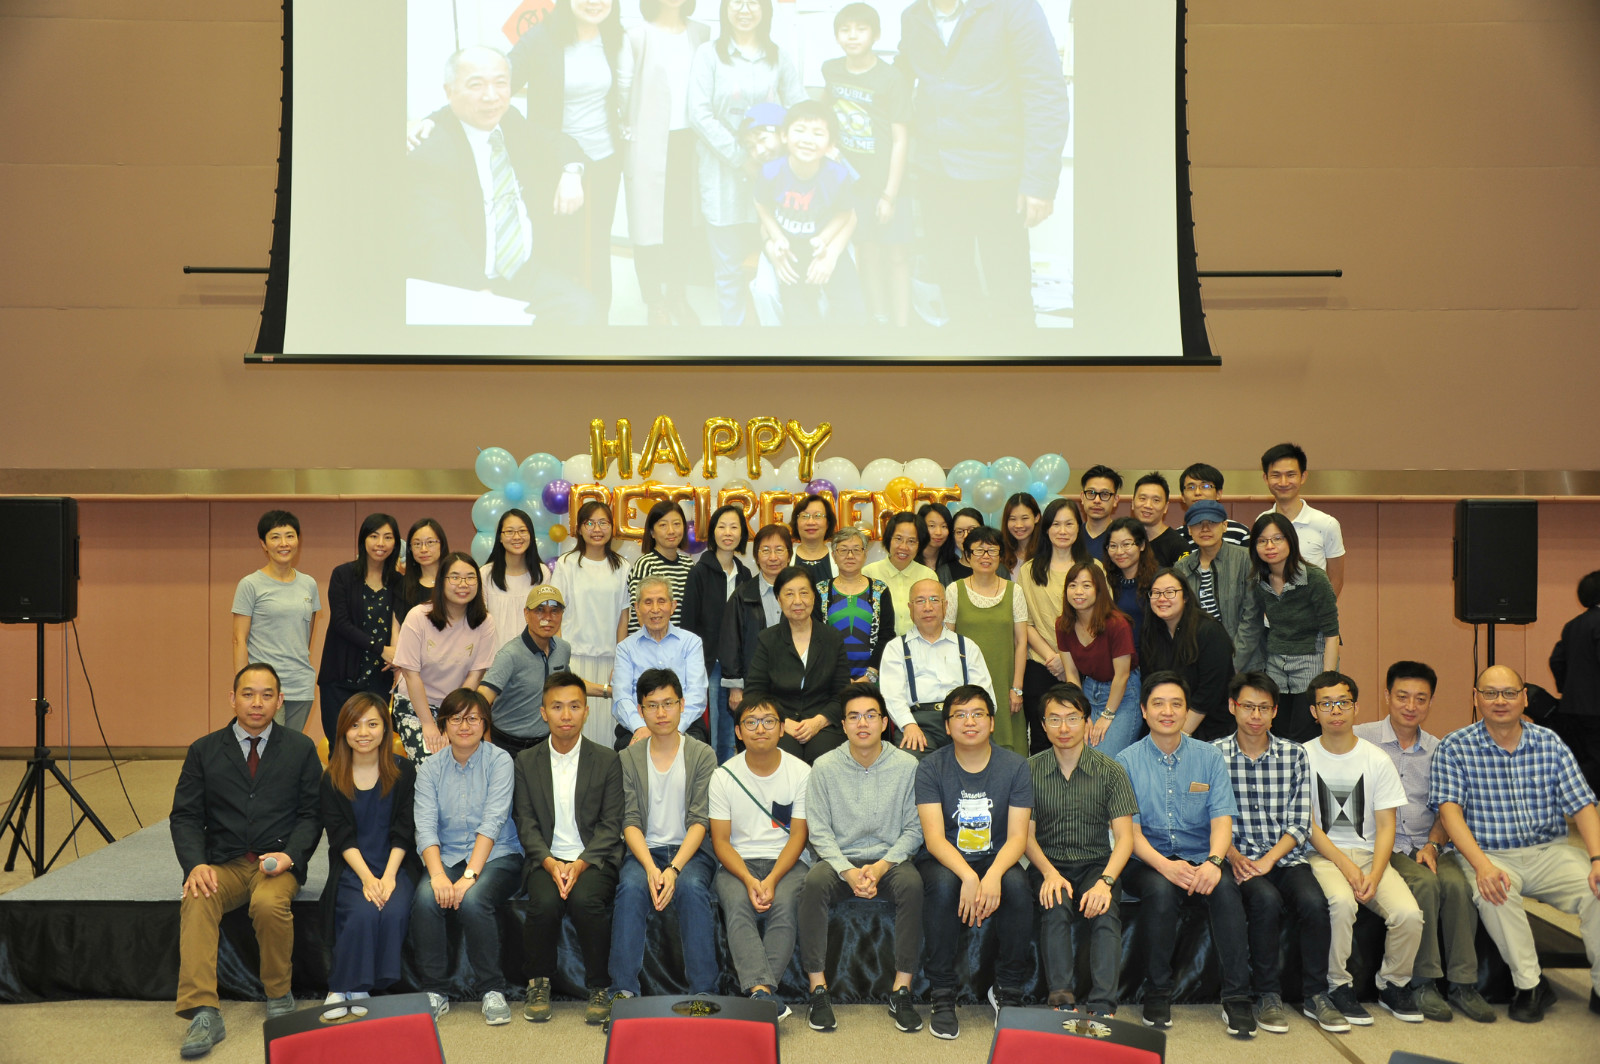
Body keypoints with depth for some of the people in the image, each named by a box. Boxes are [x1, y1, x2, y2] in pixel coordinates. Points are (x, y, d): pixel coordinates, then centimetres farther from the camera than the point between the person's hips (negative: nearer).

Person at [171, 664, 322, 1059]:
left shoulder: (300, 749, 8)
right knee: (196, 902, -30)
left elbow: (311, 815, 5)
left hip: (278, 862, -1)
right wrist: (195, 864, -14)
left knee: (270, 904, -33)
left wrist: (290, 856, -13)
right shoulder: (204, 751, 10)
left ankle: (279, 994, -8)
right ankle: (203, 1013, -32)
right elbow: (185, 816, 4)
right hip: (222, 863, 2)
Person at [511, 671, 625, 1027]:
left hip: (593, 859, -1)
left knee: (585, 900, -32)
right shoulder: (526, 762, 10)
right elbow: (526, 824, 5)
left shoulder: (607, 760, 5)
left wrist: (581, 864, -14)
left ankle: (598, 989, -11)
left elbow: (611, 824, 1)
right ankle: (539, 984, -5)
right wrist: (550, 863, -13)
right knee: (545, 902, -30)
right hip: (545, 859, 1)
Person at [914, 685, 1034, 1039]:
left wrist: (993, 875, -31)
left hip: (995, 860, 1)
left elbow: (1017, 837, -10)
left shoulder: (1015, 766, -4)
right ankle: (942, 996, -20)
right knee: (943, 884, -34)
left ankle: (1008, 990, -11)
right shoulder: (931, 768, -7)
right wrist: (968, 877, -35)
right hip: (944, 861, -1)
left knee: (1016, 883, -31)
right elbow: (934, 838, -16)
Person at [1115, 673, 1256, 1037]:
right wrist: (1165, 865, -24)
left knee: (1225, 888, -30)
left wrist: (1213, 861, -23)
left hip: (1200, 860, 1)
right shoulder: (1127, 761, 3)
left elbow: (1222, 819, -1)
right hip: (1147, 862, -1)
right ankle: (1157, 994, -17)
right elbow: (1130, 830, -5)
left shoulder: (1208, 756, 8)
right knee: (1161, 889, -34)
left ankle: (1236, 999, -22)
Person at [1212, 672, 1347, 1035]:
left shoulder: (1295, 754, 7)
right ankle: (1268, 996, -15)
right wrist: (1234, 856, -15)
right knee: (1266, 899, -31)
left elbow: (1299, 824, 3)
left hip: (1286, 856, 2)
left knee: (1314, 901, -27)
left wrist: (1268, 859, -11)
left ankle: (1315, 995, -8)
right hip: (1238, 858, -2)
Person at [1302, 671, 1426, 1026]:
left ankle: (1393, 984, 5)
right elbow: (1307, 824, -4)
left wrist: (1374, 874, -14)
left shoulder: (1377, 760, 5)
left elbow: (1386, 826, 2)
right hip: (1322, 854, -2)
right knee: (1342, 902, -34)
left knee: (1409, 914, -23)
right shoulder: (1303, 757, -1)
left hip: (1369, 854, 3)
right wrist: (1346, 866, -16)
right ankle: (1339, 987, -14)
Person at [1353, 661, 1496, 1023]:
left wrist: (1432, 844, -4)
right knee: (1425, 883, -30)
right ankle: (1424, 982, -19)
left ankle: (1463, 983, -17)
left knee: (1457, 882, -26)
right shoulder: (1361, 739, 1)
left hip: (1424, 846, 4)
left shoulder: (1437, 750, 15)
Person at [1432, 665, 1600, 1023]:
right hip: (1490, 855, -3)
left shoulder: (1550, 744, 7)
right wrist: (1482, 865, -25)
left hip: (1550, 852, 3)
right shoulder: (1454, 748, -2)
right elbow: (1449, 809, -11)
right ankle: (1529, 984, -14)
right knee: (1492, 894, -34)